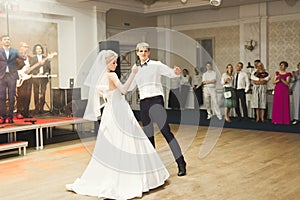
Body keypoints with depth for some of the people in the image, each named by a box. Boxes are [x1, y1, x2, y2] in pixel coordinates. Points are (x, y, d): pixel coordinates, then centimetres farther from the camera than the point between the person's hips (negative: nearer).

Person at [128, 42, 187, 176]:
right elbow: (129, 87, 26)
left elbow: (170, 73, -6)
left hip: (155, 100, -6)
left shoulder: (156, 65, 2)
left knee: (166, 131, -14)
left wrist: (177, 72, -28)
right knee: (148, 135, 10)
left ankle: (181, 163, -12)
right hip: (143, 103, 6)